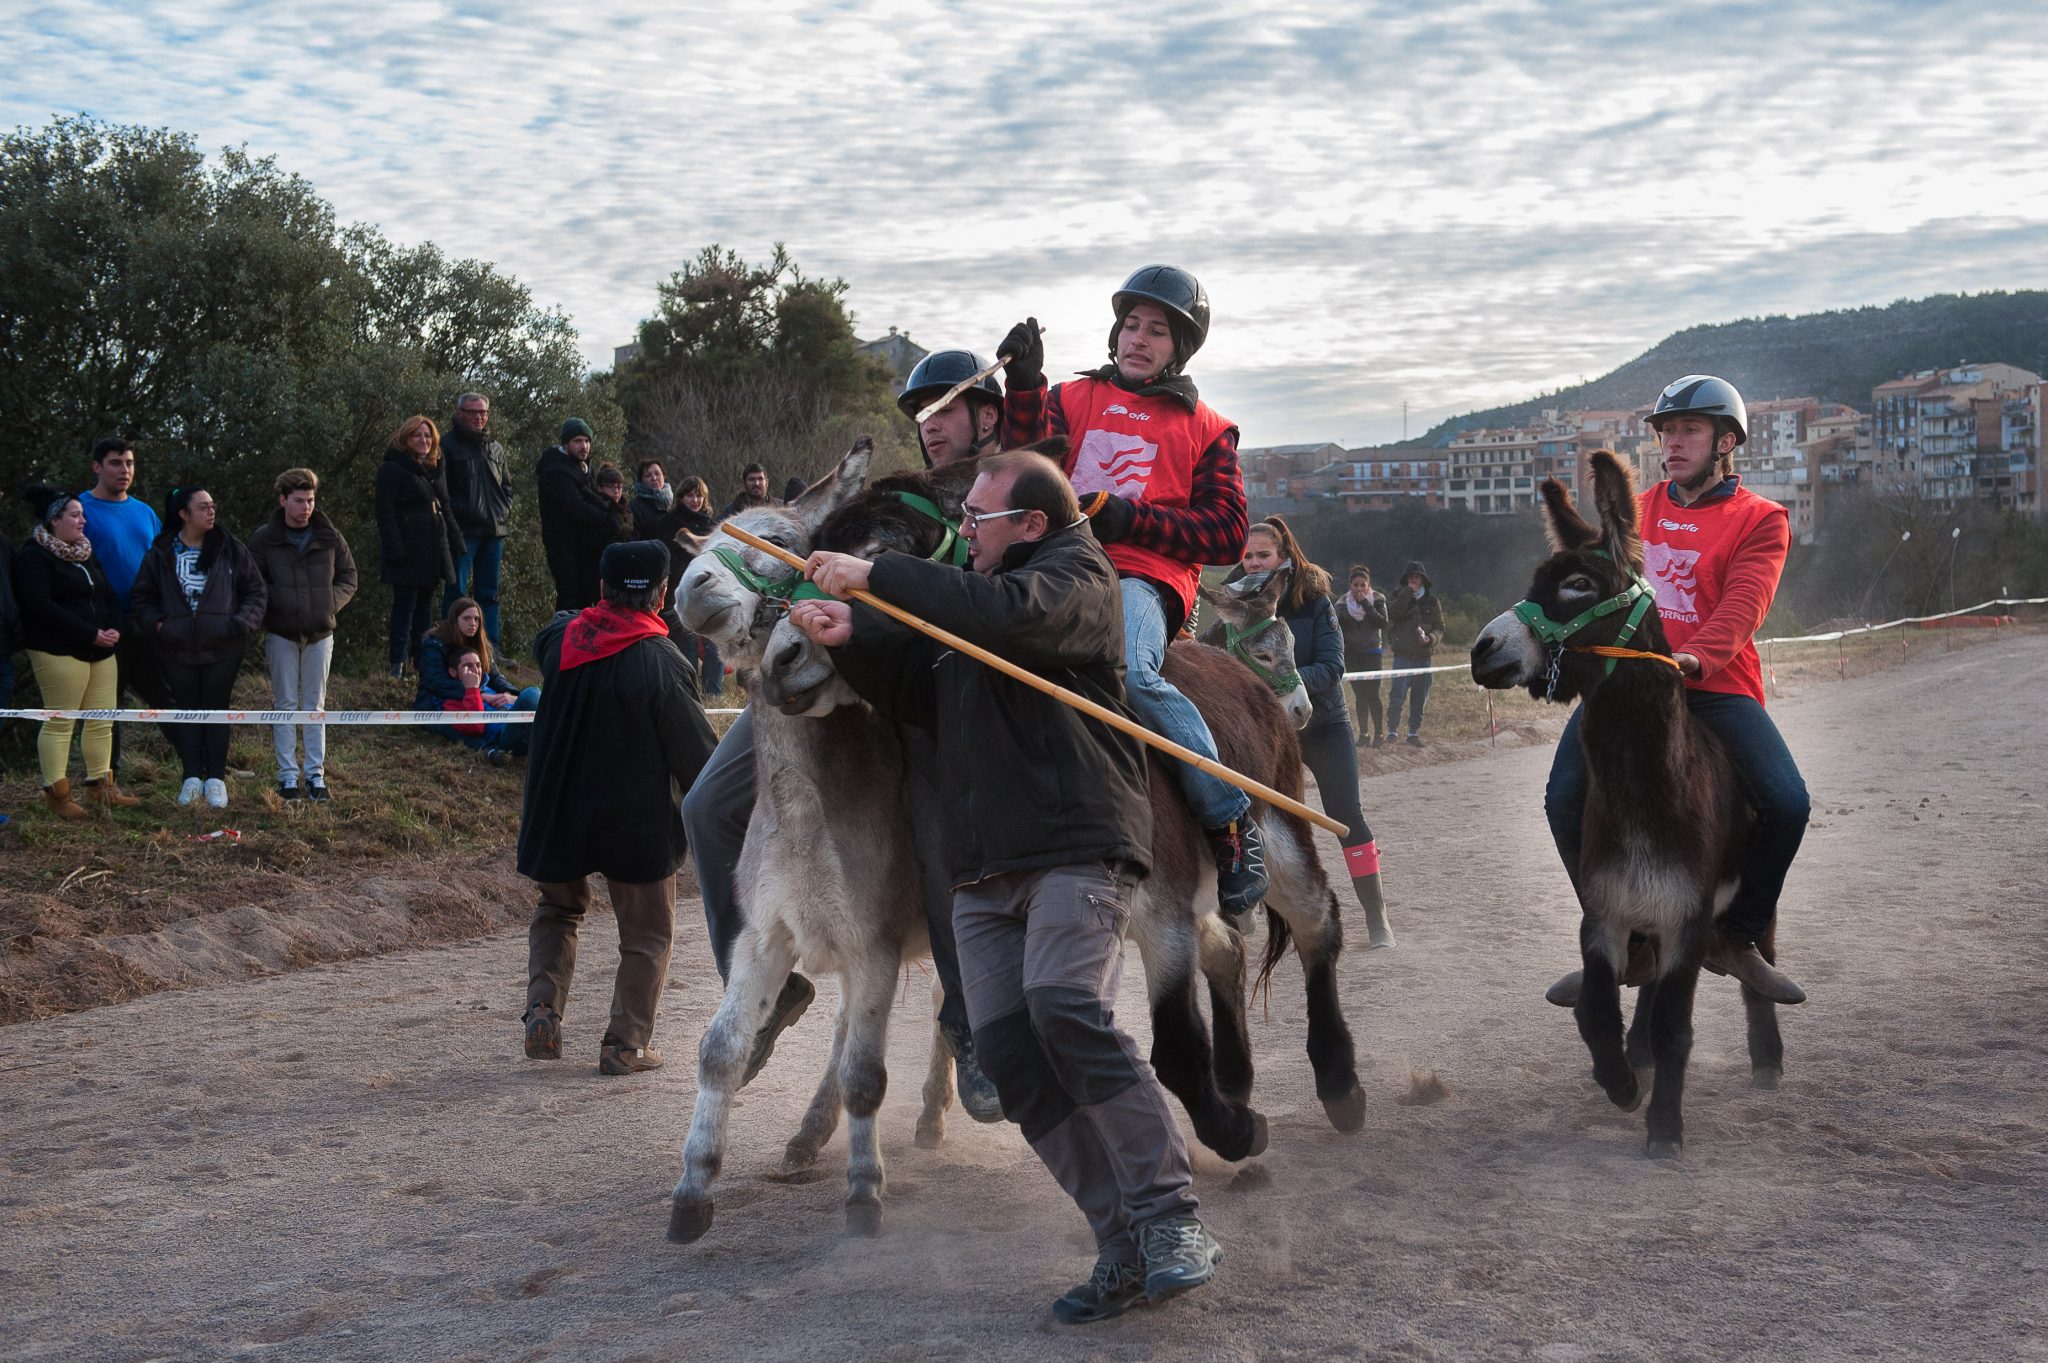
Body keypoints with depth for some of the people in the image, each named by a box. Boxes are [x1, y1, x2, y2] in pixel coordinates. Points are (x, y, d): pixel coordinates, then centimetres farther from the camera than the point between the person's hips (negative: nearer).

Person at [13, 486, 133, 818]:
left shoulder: (87, 553, 18)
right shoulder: (33, 557, -8)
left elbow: (109, 596, 20)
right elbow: (41, 606, -18)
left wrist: (114, 629, -1)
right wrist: (90, 634, -18)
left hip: (100, 651, 8)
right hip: (59, 653, -8)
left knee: (102, 721, 8)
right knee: (59, 722, -6)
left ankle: (100, 784, 16)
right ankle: (56, 792, 0)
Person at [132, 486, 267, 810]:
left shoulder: (231, 549, 1)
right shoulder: (160, 554, 2)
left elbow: (256, 592, 4)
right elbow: (143, 598, 10)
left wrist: (240, 624, -10)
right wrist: (156, 625, -6)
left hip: (222, 649, 0)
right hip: (177, 650, 1)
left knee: (217, 710, 4)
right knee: (187, 710, 6)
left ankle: (216, 778, 11)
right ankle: (192, 777, 13)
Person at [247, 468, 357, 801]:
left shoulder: (329, 537, 2)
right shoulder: (264, 539, -3)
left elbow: (348, 577, 9)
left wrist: (330, 604, -6)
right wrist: (276, 605, -13)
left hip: (320, 633, 2)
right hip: (281, 634, -2)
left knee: (315, 705, 7)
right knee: (286, 705, 4)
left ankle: (315, 773, 13)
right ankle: (288, 774, 9)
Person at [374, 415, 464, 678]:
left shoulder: (435, 470, 18)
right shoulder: (392, 469, -5)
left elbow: (445, 510, 24)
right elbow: (385, 513, -11)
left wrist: (456, 544, 16)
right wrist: (394, 549, -19)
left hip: (433, 548, 7)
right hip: (407, 546, -7)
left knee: (425, 604, 11)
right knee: (404, 604, -6)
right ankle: (398, 664, -3)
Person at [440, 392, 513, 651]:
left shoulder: (496, 449, 17)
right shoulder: (448, 446, -2)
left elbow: (507, 487, 25)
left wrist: (503, 514, 9)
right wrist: (459, 513, -15)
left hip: (494, 532, 6)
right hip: (462, 531, -6)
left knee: (489, 593, 9)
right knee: (457, 592, -5)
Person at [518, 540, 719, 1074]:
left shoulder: (561, 640, -5)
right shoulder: (662, 663, -19)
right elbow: (696, 753, -12)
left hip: (559, 810, 4)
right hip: (638, 821, -4)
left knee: (558, 909, 27)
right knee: (647, 934, 12)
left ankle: (542, 1007, 9)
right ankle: (626, 1044, 9)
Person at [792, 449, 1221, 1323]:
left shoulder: (1076, 573, 2)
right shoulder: (968, 599, 28)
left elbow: (1009, 612, -20)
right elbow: (919, 695, 29)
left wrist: (876, 576, -16)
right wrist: (852, 640, 11)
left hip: (1078, 847, -8)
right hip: (984, 868, 8)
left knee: (1065, 1006, -28)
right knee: (1010, 1054, -4)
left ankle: (1172, 1219, -20)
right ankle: (1125, 1250, 1)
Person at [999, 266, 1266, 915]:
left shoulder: (1206, 429, 18)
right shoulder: (1074, 398, 24)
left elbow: (1226, 536, 8)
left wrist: (1132, 519, -5)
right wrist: (1024, 385, -7)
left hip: (1146, 575, -3)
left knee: (1131, 673, -34)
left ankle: (1234, 826, -21)